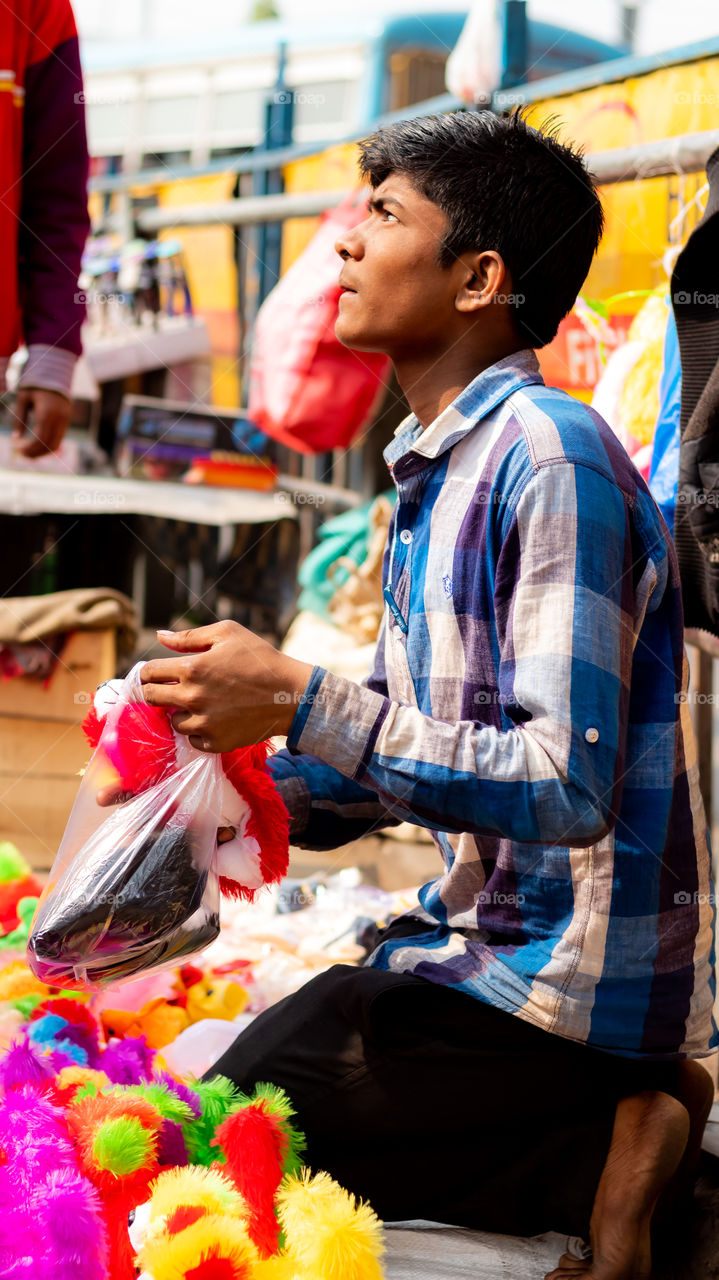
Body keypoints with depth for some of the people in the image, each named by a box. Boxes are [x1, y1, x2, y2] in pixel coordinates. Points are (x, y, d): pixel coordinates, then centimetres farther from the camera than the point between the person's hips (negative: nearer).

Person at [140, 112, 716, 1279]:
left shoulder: (551, 460, -19)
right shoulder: (433, 475, 11)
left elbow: (566, 785, -26)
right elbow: (406, 762, 16)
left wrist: (304, 703, -27)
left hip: (567, 974, -9)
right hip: (480, 942, 9)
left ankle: (604, 1150, -4)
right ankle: (615, 1117, 8)